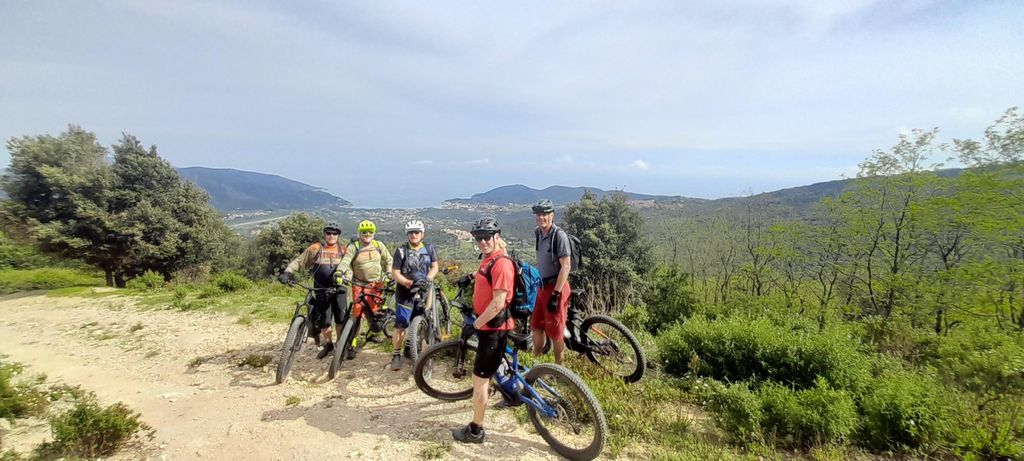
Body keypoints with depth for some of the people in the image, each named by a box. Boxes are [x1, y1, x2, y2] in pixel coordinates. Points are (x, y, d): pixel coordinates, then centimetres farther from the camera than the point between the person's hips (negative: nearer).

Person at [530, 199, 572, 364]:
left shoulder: (559, 235, -17)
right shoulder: (538, 233, 7)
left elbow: (566, 266, -20)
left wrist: (555, 294, -21)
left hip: (556, 288, -8)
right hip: (542, 286, 8)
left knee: (555, 332, 3)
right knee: (536, 326, 16)